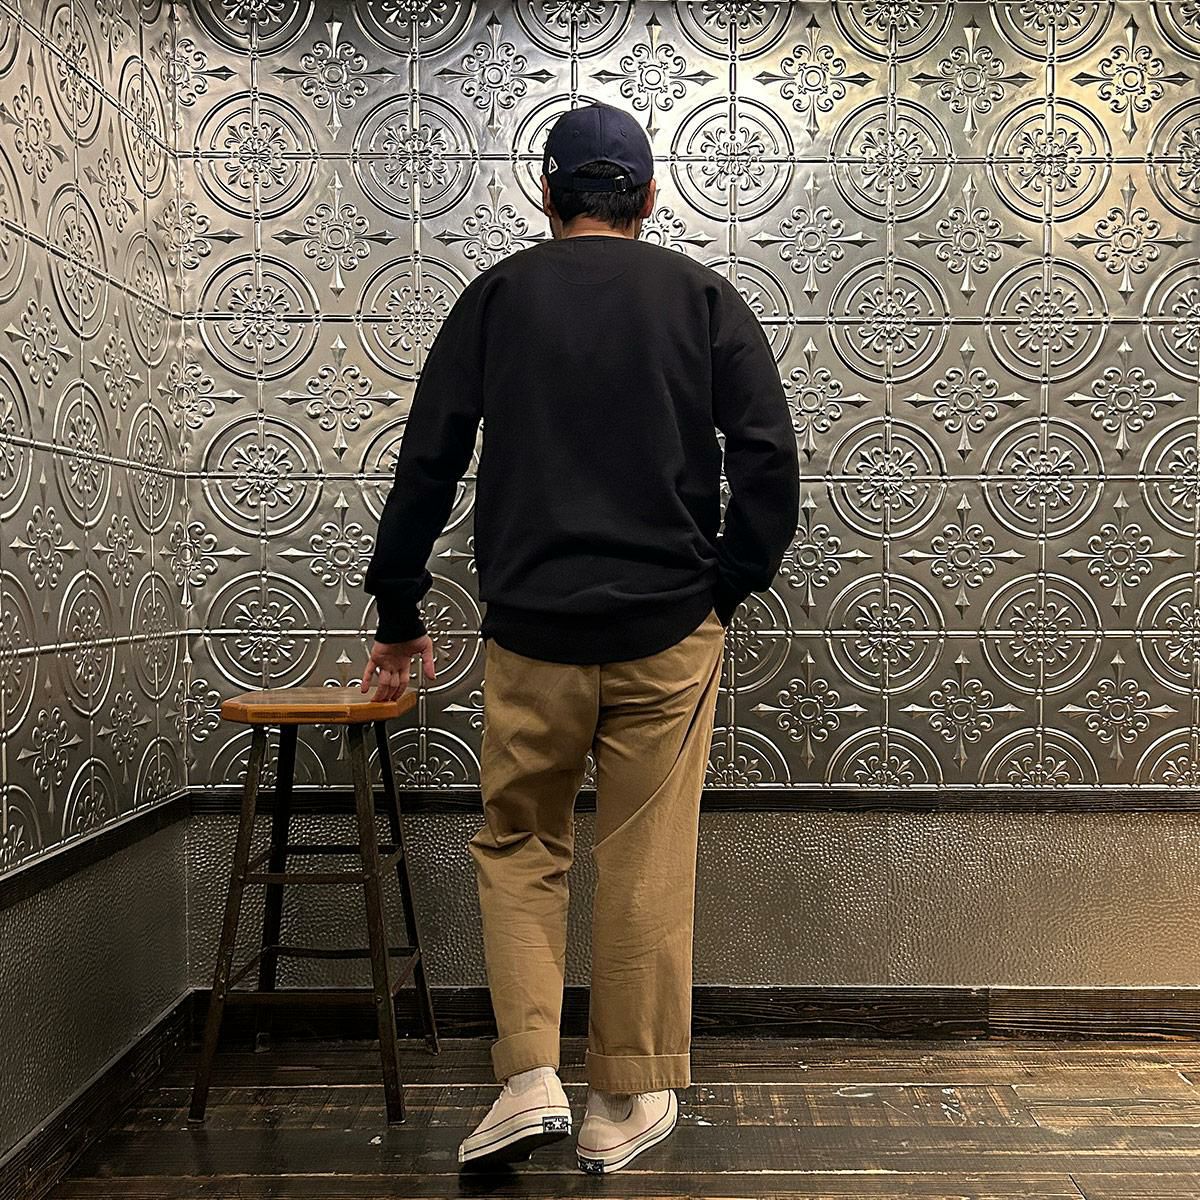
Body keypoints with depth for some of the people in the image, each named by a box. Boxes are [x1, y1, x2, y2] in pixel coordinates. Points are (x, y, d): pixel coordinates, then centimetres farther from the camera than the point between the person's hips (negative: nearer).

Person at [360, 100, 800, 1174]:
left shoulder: (497, 297, 7)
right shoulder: (703, 296, 6)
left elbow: (427, 465, 5)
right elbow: (770, 461, -3)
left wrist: (399, 618, 13)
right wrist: (728, 587, 9)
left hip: (531, 632, 0)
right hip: (668, 628, 0)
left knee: (519, 848, 16)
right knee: (647, 866, 9)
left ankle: (530, 1078, 7)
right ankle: (627, 1106, 19)